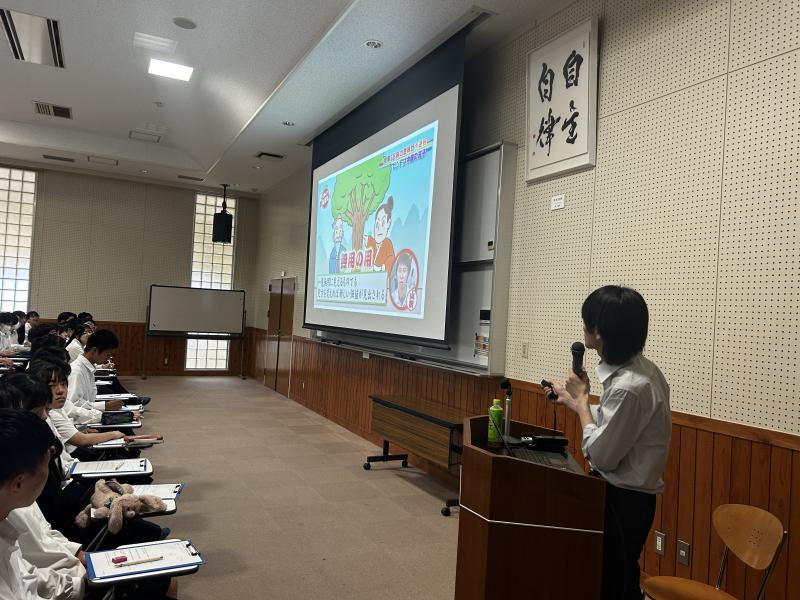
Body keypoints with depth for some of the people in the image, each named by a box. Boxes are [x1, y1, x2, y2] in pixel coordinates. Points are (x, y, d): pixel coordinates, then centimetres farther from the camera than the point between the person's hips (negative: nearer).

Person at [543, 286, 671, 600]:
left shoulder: (629, 387, -31)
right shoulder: (640, 370, -1)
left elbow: (600, 456, -24)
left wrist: (582, 398, -14)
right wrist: (572, 400, 19)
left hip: (623, 500, -9)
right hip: (628, 494, 9)